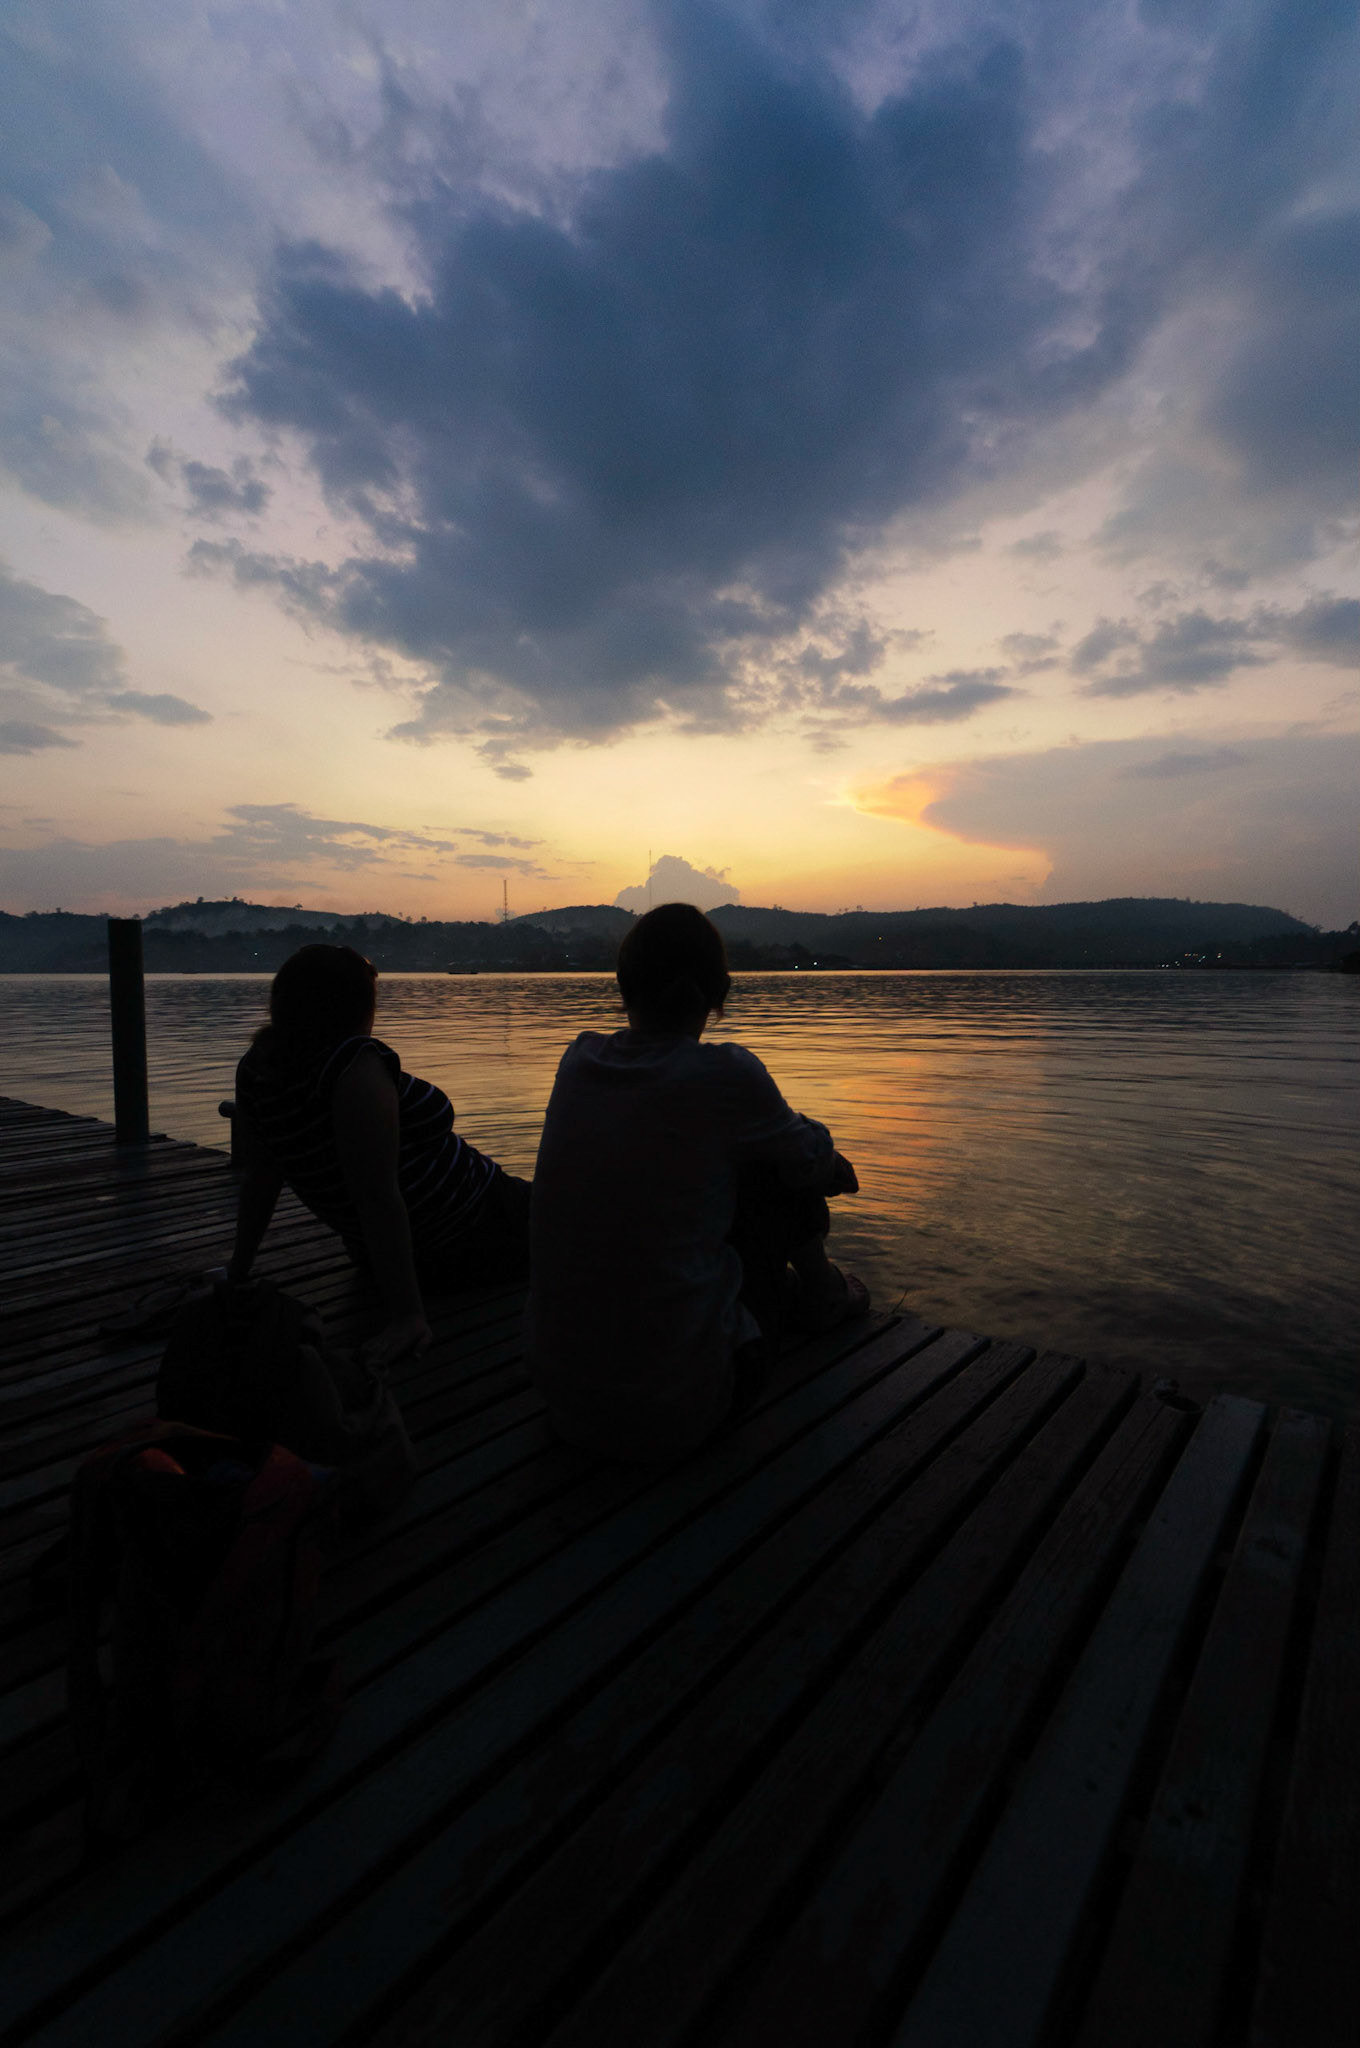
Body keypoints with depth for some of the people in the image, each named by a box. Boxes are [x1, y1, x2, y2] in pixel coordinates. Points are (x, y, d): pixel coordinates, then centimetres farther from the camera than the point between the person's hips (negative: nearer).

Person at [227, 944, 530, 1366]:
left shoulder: (258, 1067, -5)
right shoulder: (357, 1064, -30)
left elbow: (260, 1177, 1)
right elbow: (377, 1196, -32)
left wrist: (237, 1274, 13)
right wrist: (407, 1314, -28)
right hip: (472, 1237, -8)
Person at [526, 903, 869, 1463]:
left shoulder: (579, 1059, 0)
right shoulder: (725, 1075, -17)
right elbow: (810, 1159, 2)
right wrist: (819, 1147, 28)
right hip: (675, 1411, -5)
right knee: (775, 1170, 9)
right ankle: (822, 1292, 35)